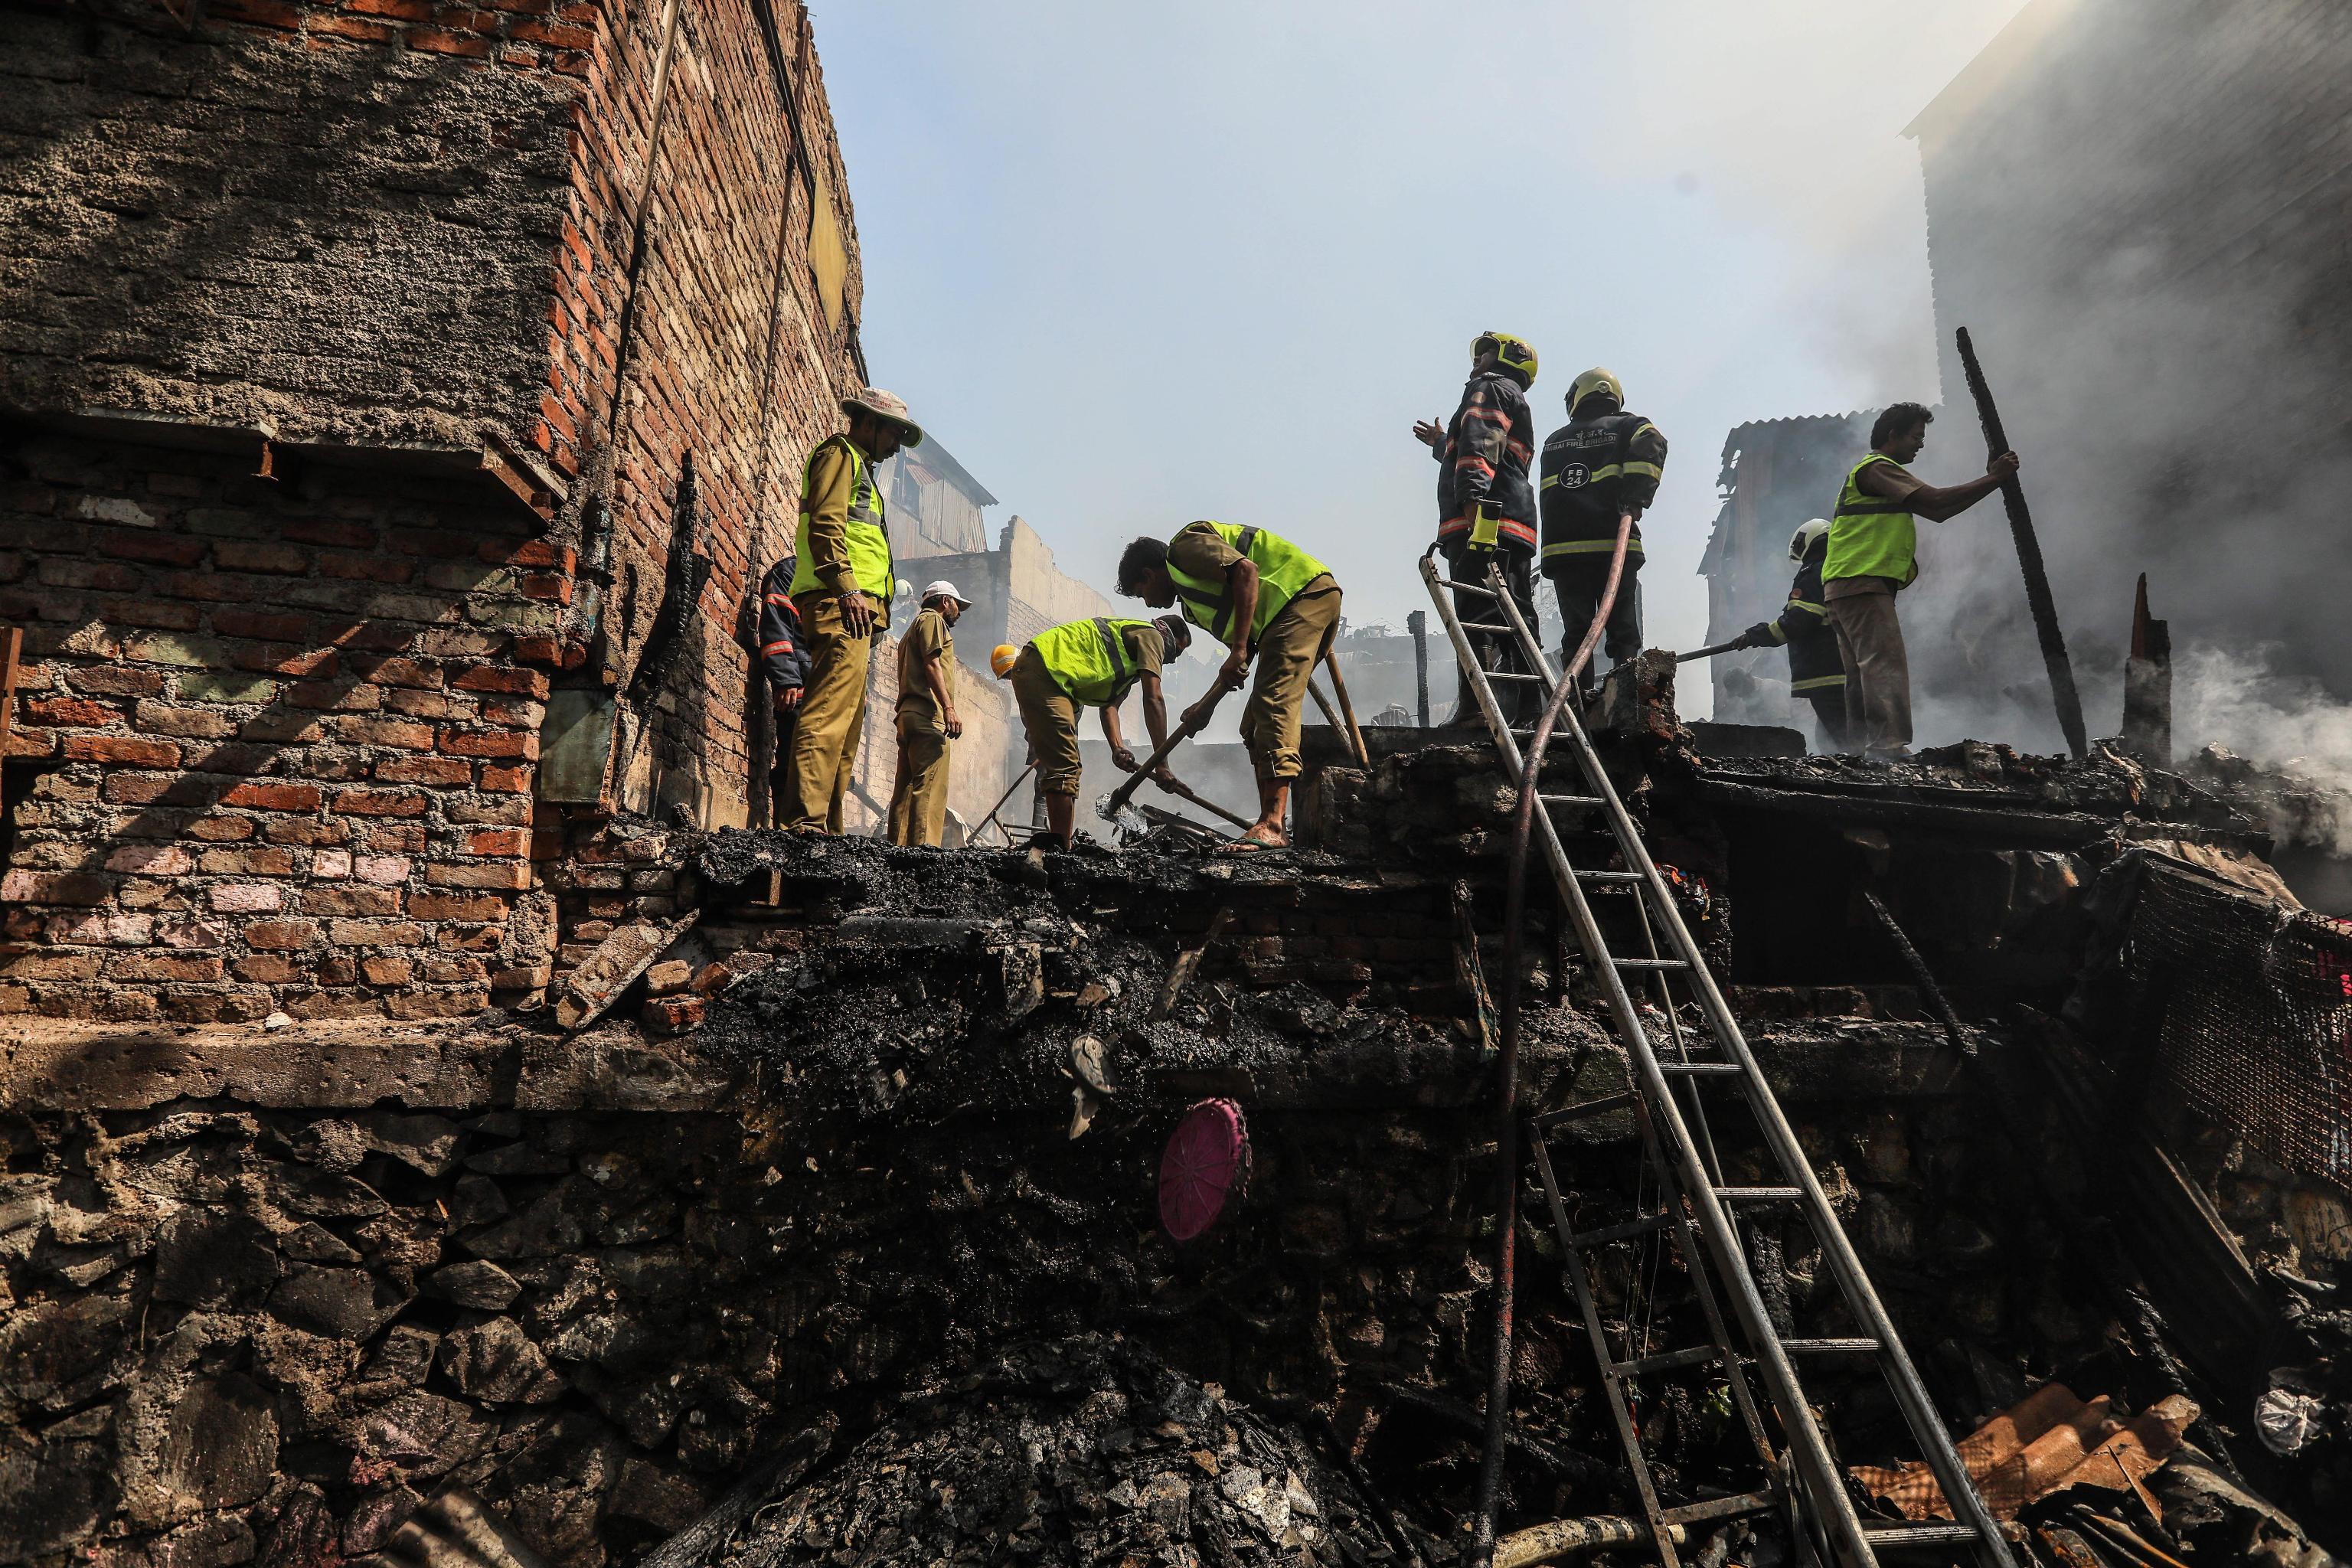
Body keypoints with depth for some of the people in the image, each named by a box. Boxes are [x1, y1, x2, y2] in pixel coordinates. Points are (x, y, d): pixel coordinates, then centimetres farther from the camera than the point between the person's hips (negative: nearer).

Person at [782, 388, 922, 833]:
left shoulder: (858, 465, 33)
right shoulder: (840, 453, 4)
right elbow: (825, 524, -12)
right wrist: (847, 589, -23)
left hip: (854, 610, 10)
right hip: (843, 605, -10)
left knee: (847, 719, 6)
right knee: (830, 712, -19)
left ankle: (828, 826, 6)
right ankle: (807, 820, -25)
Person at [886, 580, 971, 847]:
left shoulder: (912, 629, 33)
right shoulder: (933, 620, 5)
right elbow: (931, 664, -10)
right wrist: (949, 708, -19)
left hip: (908, 714, 10)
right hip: (928, 714, -10)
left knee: (906, 788, 4)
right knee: (930, 787, -18)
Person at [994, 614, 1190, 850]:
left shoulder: (1129, 663, 31)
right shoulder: (1150, 634, 2)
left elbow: (1109, 705, 16)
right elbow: (1153, 699, -9)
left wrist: (1118, 748, -4)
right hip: (1043, 668, -10)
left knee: (1062, 766, 10)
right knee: (1064, 768, -13)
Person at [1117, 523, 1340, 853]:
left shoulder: (1186, 545, 0)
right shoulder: (1192, 597, 27)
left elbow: (1246, 570, -17)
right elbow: (1244, 656, 23)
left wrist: (1239, 648, -21)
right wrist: (1206, 706, 21)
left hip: (1306, 593, -10)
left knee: (1274, 704, -20)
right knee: (1256, 725, 7)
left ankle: (1271, 826, -27)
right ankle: (1270, 828, 4)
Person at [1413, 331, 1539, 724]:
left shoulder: (1489, 386, 8)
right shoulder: (1518, 403, 36)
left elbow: (1479, 444, -12)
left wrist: (1473, 503, -27)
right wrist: (1442, 444, 65)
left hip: (1483, 523, -10)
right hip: (1516, 527, 10)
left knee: (1478, 619, -18)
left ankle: (1479, 711, -26)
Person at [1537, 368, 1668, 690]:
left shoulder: (1553, 441, 21)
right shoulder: (1626, 426, 9)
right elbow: (1651, 444, -11)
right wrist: (1635, 496, -12)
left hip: (1561, 548, 3)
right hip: (1613, 545, -2)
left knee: (1576, 633, 4)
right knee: (1623, 632, 1)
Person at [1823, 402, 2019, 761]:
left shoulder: (1882, 474, 30)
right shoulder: (1877, 468, -5)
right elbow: (1936, 500, -15)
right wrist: (1993, 480, -9)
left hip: (1846, 586, 11)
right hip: (1861, 583, -11)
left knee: (1864, 673, 10)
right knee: (1885, 663, -18)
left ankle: (1858, 751, 11)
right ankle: (1889, 746, -25)